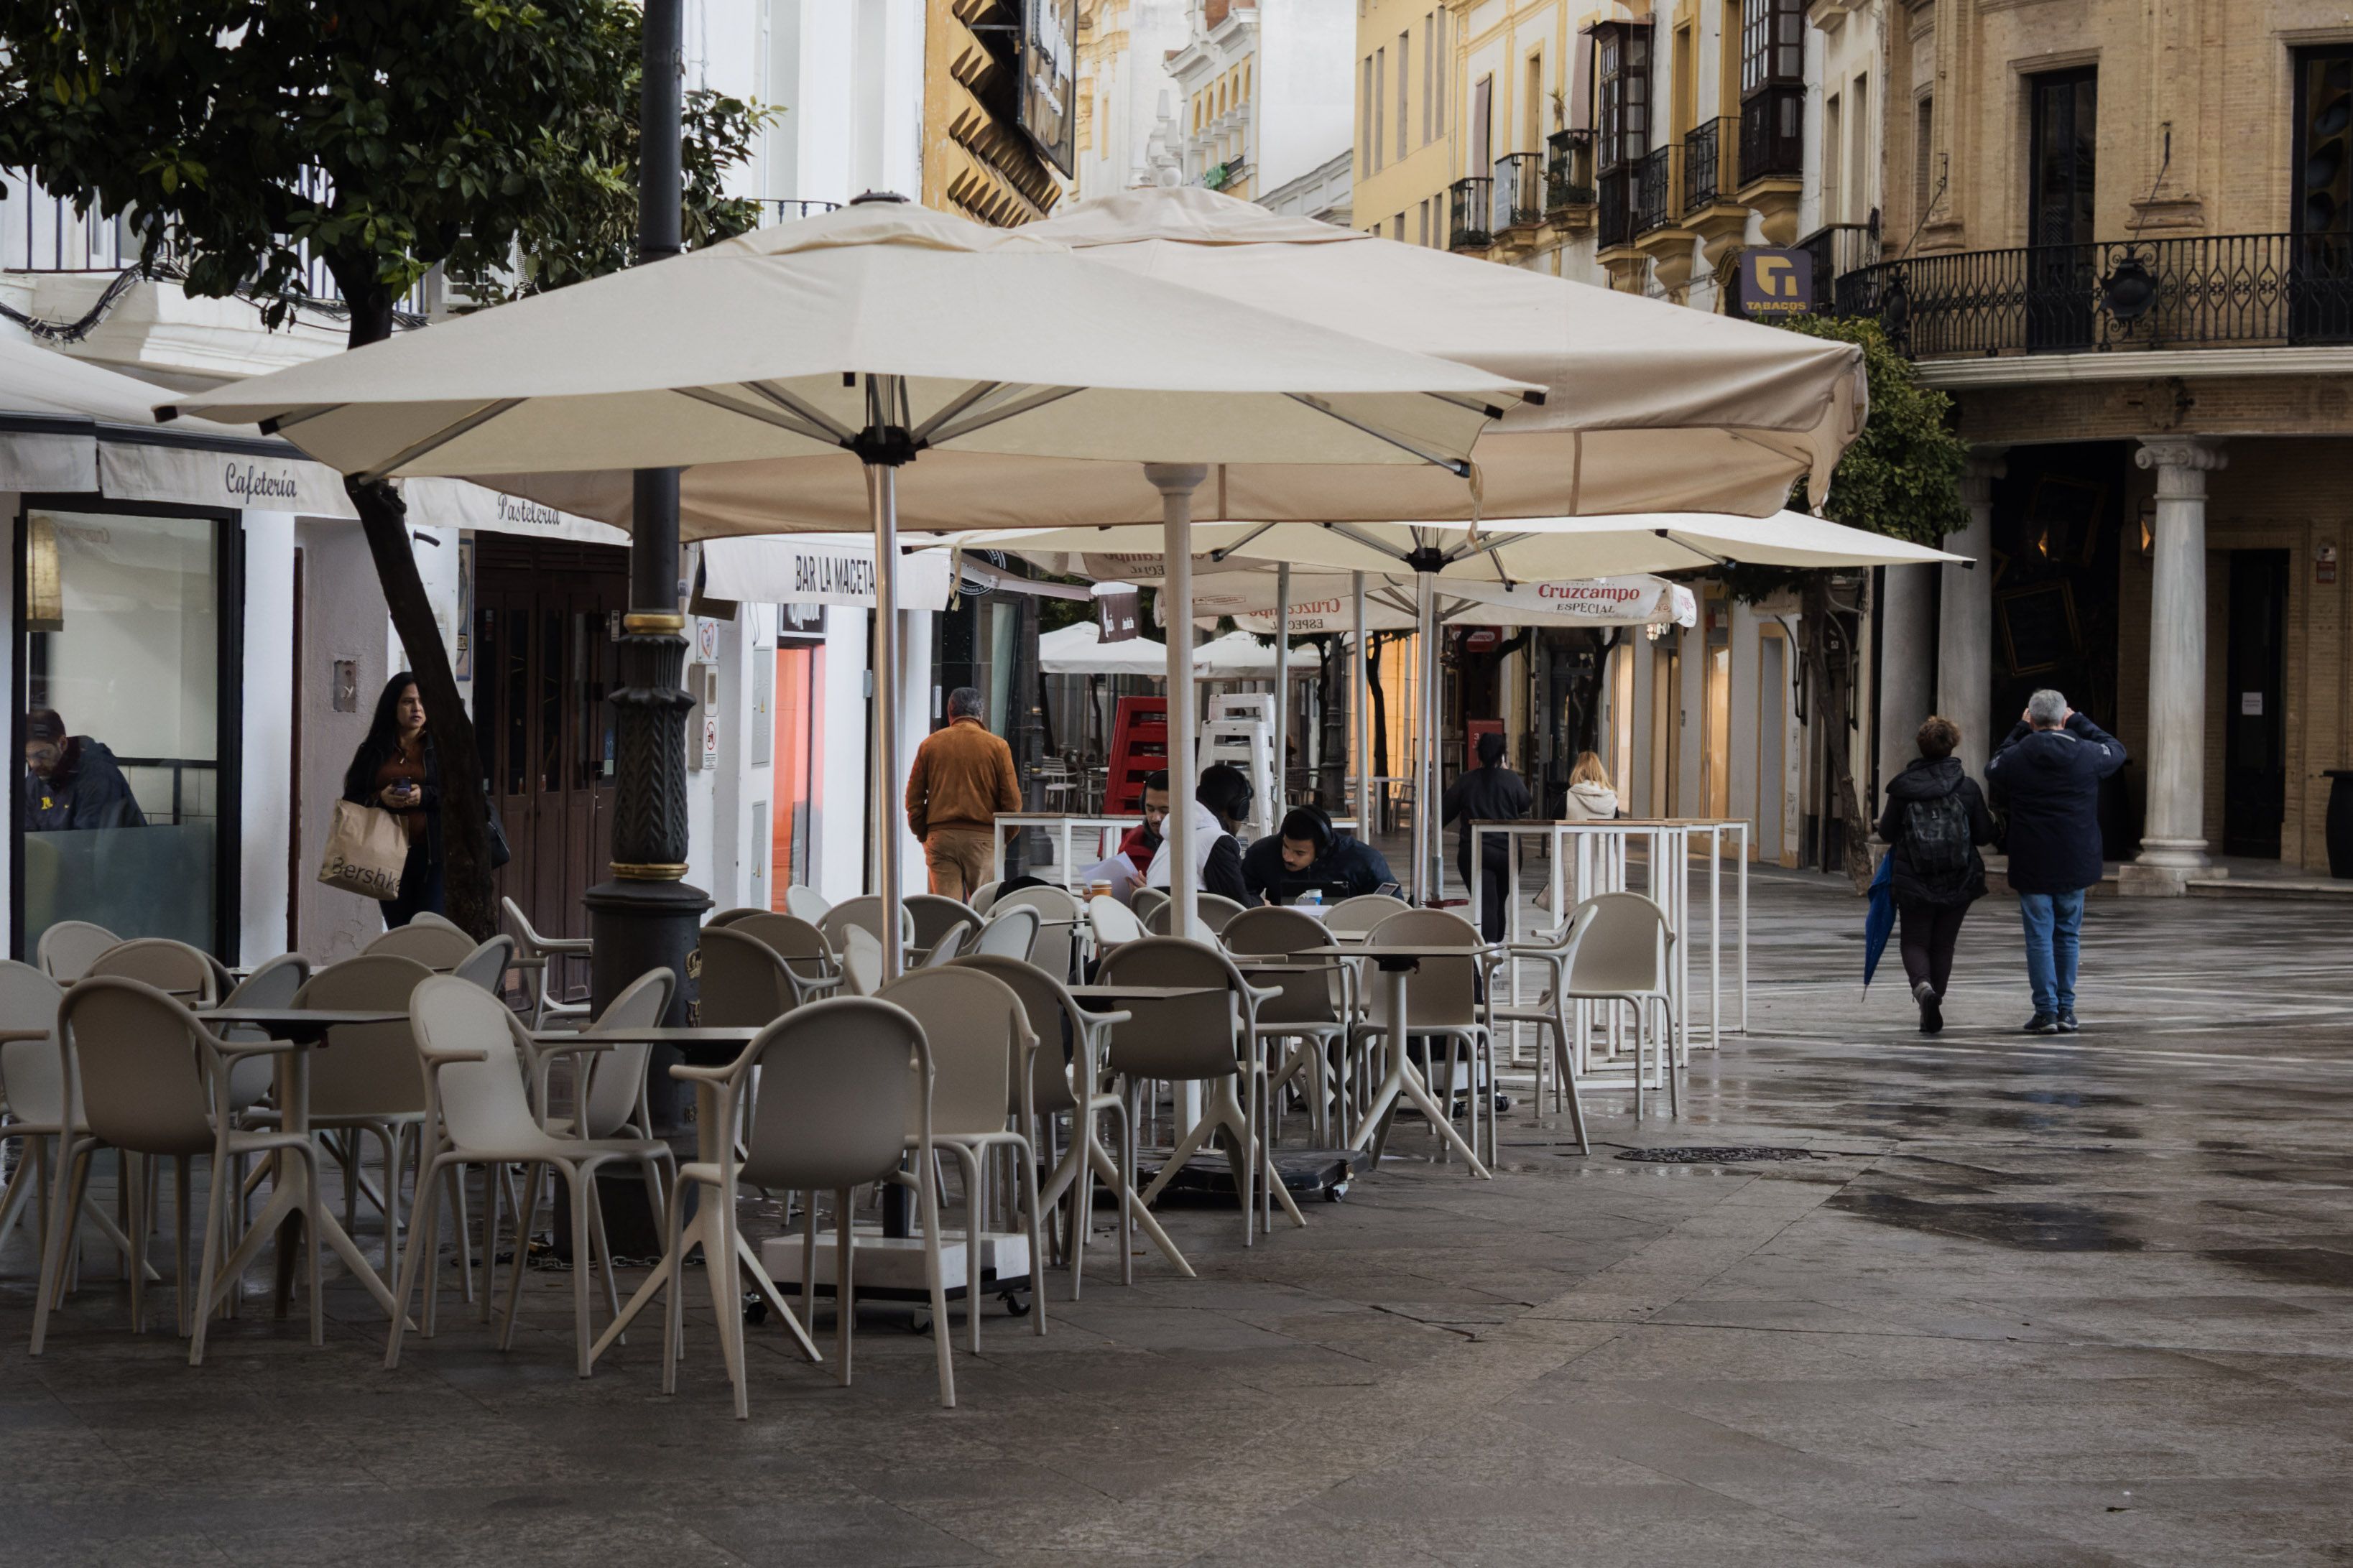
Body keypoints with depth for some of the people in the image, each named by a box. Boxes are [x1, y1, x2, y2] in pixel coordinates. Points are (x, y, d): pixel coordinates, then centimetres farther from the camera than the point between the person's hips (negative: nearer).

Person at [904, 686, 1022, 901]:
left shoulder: (930, 744, 6)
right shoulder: (997, 746, 0)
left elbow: (914, 797, 8)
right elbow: (1012, 800, -1)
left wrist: (923, 835, 15)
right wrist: (1006, 837, 11)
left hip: (940, 836, 1)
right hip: (984, 836, -1)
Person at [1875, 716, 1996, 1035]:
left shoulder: (1903, 787, -7)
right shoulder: (1967, 787, -6)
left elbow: (1886, 834, -2)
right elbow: (1984, 835, -2)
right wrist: (1990, 819, 19)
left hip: (1913, 881, -1)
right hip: (1959, 883, 1)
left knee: (1915, 942, 9)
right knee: (1943, 945, 14)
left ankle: (1923, 985, -22)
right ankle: (1932, 1013, 13)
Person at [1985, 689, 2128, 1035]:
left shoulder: (2015, 758, -9)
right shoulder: (2087, 754, -5)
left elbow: (1992, 769, 15)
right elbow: (2117, 750, 18)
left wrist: (2020, 731, 16)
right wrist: (2079, 722, 20)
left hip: (2031, 865, -2)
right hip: (2075, 863, 2)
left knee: (2039, 937, 3)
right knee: (2068, 934, 13)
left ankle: (2046, 1010, -2)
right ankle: (2066, 1010, 14)